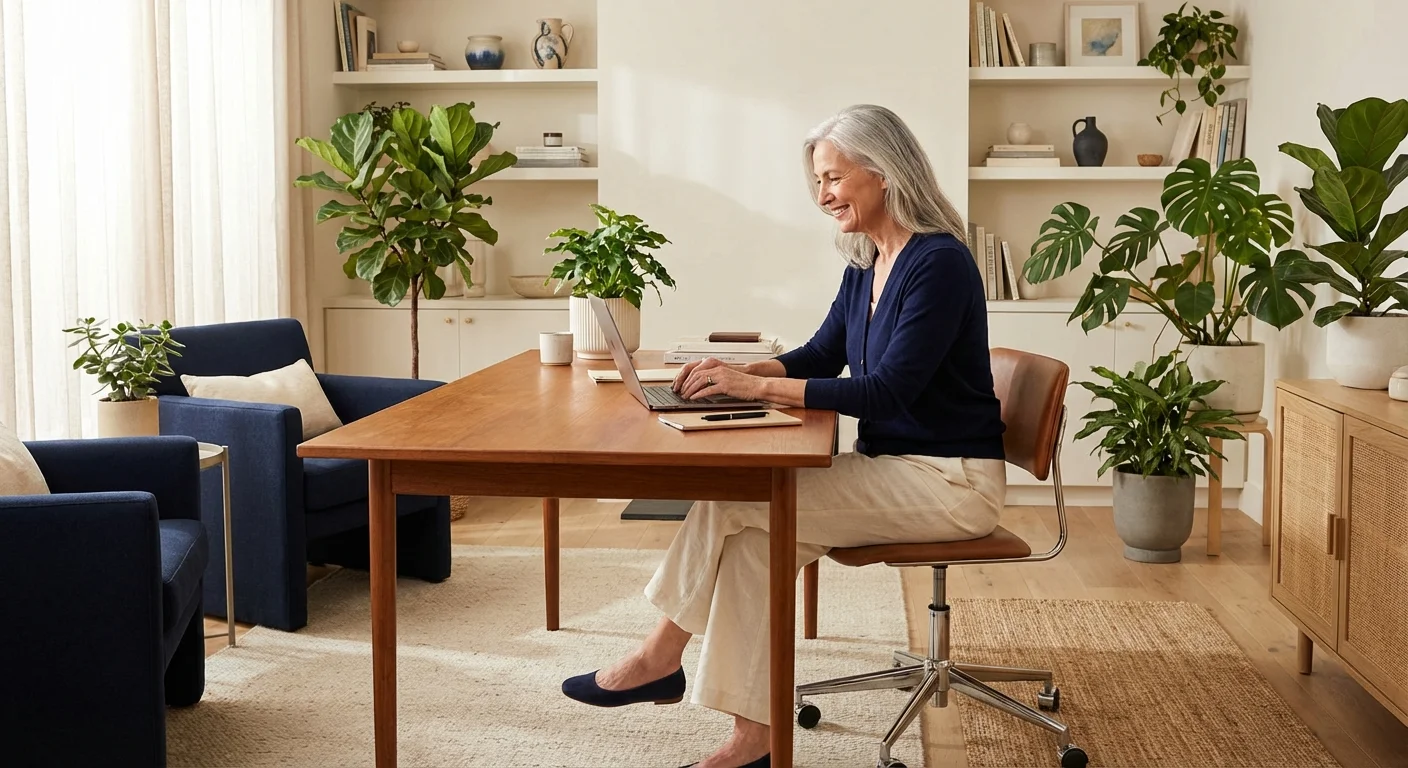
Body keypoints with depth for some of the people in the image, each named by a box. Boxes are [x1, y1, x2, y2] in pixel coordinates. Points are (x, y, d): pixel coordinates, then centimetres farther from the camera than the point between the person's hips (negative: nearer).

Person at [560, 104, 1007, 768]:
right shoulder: (864, 266, 10)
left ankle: (662, 655, -1)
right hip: (888, 465, 8)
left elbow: (887, 390, -24)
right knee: (757, 535, -15)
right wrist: (740, 371, -2)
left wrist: (758, 386, -25)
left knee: (740, 501, -17)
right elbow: (819, 357, 18)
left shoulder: (938, 263, -18)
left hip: (949, 480, -8)